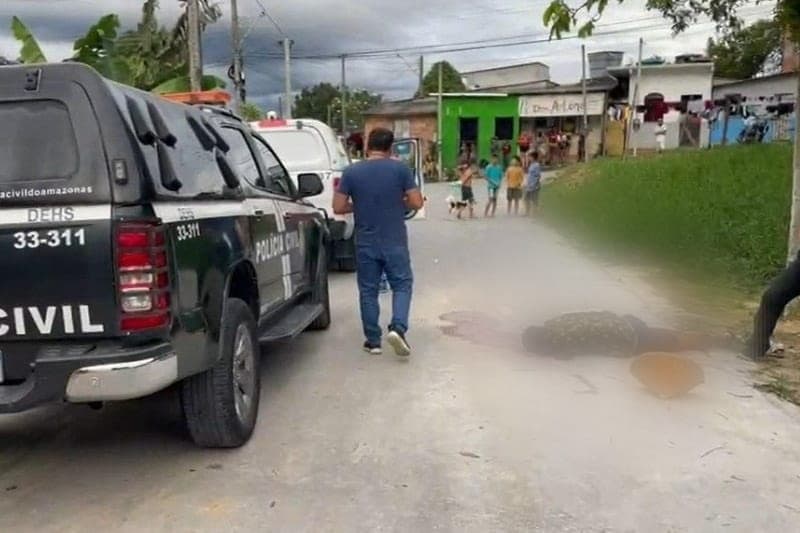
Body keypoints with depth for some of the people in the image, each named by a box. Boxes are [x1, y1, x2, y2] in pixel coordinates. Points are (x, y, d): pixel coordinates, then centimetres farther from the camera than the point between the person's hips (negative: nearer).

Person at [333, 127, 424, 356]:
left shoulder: (351, 172, -2)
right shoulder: (401, 168, -4)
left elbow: (338, 208, -3)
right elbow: (417, 202, -6)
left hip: (365, 243, 1)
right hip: (395, 241, -1)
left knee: (368, 291, 10)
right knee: (402, 285, 12)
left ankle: (373, 341, 15)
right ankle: (398, 328, -6)